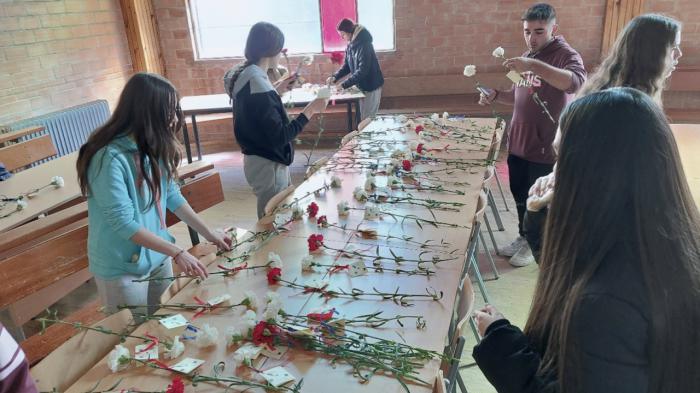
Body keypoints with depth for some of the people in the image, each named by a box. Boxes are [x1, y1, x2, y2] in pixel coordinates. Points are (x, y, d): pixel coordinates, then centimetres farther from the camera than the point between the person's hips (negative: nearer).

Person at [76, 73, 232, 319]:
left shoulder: (154, 147, -2)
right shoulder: (110, 157, -26)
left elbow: (172, 196, 4)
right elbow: (123, 223, -26)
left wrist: (208, 234, 2)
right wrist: (177, 252, -27)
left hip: (157, 256, 7)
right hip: (122, 269, -7)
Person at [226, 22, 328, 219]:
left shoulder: (245, 75, 5)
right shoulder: (257, 83, -25)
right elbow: (279, 136, -26)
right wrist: (311, 110, -21)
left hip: (259, 160, 10)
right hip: (268, 165, -10)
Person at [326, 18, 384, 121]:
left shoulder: (364, 44, -24)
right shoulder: (350, 45, 4)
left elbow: (362, 70, -29)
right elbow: (347, 66, 10)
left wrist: (344, 84, -29)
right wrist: (335, 77, -7)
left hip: (371, 85, -8)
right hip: (361, 86, 8)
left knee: (368, 118, -2)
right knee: (362, 117, 13)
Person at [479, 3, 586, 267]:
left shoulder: (566, 55, -13)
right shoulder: (528, 56, 11)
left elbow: (576, 82, -36)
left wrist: (534, 65, -45)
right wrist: (496, 96, 0)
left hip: (545, 148, -7)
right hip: (518, 144, 7)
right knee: (520, 195, 18)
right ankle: (523, 237, 37)